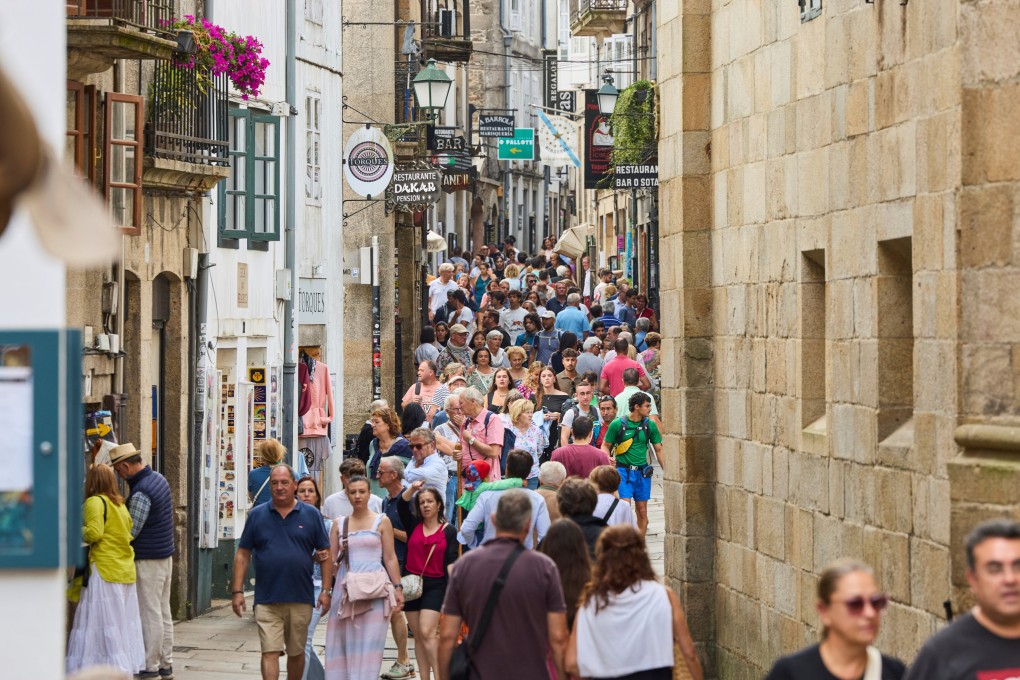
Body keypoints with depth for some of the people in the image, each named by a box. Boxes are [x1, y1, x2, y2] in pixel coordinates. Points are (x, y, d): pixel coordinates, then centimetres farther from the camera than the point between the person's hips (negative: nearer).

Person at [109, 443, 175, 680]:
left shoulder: (141, 493, -21)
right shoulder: (158, 478, 9)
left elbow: (130, 533, -20)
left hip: (148, 560, -9)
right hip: (165, 556, 9)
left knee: (150, 614, -4)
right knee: (163, 611, 13)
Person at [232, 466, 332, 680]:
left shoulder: (311, 515, 4)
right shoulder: (257, 515, 4)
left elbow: (325, 554, 5)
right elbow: (242, 554, 5)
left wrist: (325, 591, -1)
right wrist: (237, 591, -1)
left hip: (301, 599, 1)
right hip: (267, 600, -1)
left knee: (296, 653, 12)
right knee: (270, 652, -9)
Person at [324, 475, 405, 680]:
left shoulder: (381, 522, 5)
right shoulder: (339, 525, 11)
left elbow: (390, 558, 4)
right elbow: (330, 559, 8)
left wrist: (398, 588, -1)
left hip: (374, 588, -2)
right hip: (347, 587, 2)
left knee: (369, 641, -6)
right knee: (344, 642, 1)